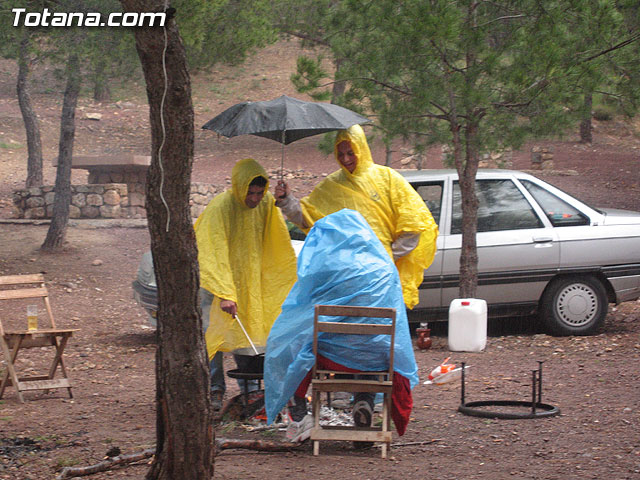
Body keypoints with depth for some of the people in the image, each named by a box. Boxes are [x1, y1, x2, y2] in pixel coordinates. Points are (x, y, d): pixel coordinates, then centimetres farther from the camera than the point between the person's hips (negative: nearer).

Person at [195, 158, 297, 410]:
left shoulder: (268, 204, -9)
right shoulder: (220, 207, -26)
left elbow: (280, 248, 7)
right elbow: (215, 255, -32)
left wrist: (295, 277, 10)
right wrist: (225, 294, -40)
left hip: (248, 280, 5)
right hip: (215, 276, -5)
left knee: (249, 330, 5)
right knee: (213, 332, -10)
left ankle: (250, 390, 11)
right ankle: (215, 391, -7)